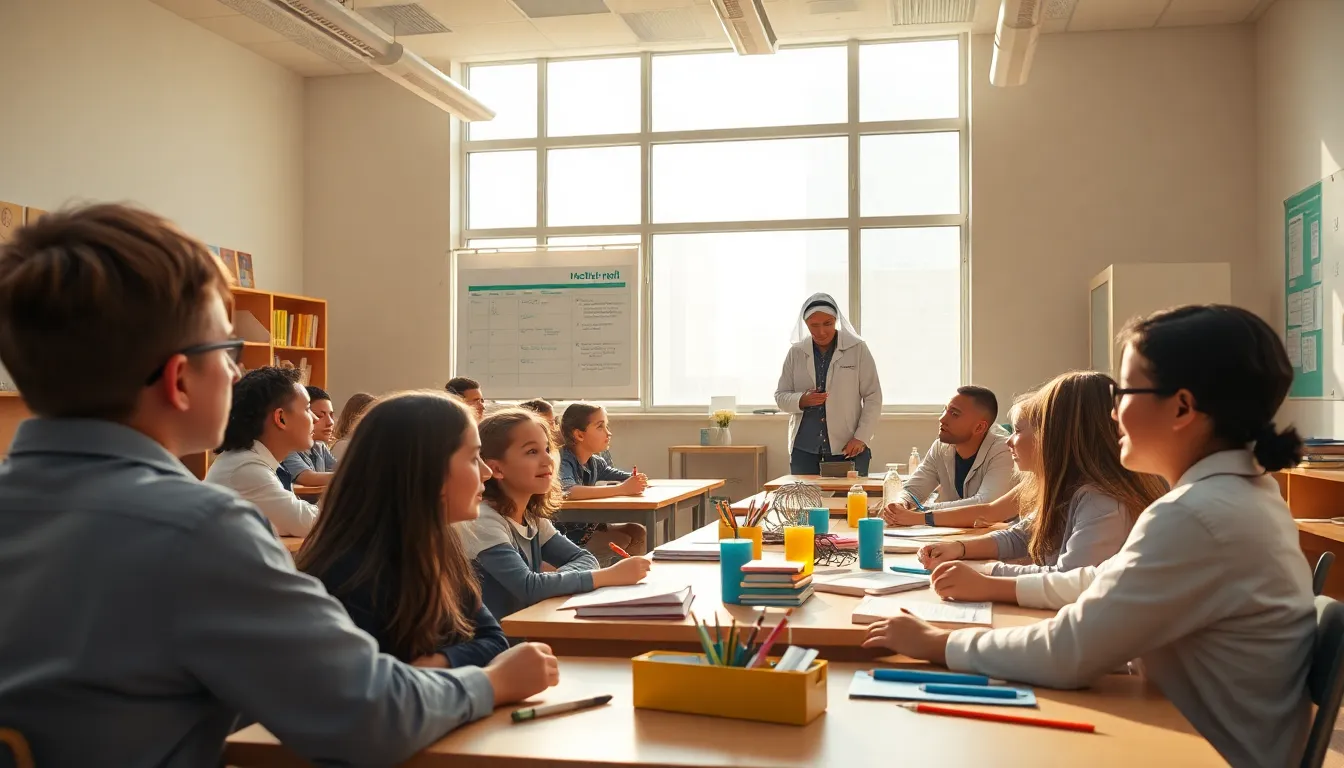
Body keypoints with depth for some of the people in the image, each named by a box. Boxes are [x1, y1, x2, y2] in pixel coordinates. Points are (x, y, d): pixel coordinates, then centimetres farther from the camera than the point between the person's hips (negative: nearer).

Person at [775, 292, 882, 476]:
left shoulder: (857, 349, 0)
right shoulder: (796, 353, 7)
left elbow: (873, 398, 1)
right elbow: (780, 396, 10)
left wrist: (861, 438, -8)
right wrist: (802, 400, -11)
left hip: (848, 448, -2)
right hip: (804, 449, 2)